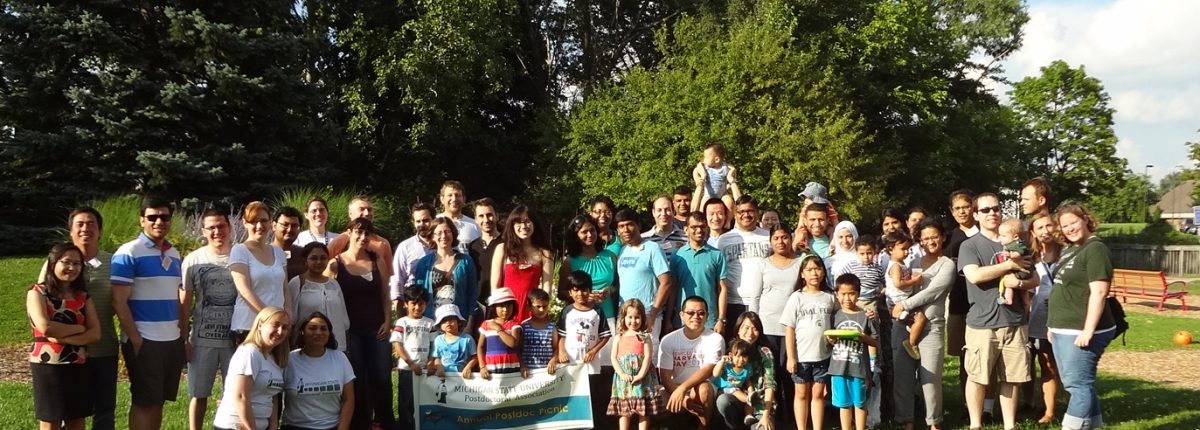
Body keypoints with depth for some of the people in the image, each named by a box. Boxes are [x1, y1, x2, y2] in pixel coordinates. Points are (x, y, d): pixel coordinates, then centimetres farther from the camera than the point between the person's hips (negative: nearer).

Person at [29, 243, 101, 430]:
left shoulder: (83, 296, 9)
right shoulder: (37, 292, -3)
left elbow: (95, 333, -2)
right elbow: (45, 328, -19)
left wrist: (64, 338, -16)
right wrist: (79, 328, -7)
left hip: (78, 366, 4)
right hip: (48, 366, -4)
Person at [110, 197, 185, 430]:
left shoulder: (175, 254, 12)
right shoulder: (128, 253, -8)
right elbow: (118, 301, -11)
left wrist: (184, 336, 12)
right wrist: (135, 339, -15)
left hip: (173, 340, 6)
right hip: (143, 341, -6)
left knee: (159, 401, 12)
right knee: (143, 402, 0)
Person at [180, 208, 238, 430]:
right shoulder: (193, 259, 1)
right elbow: (184, 303, 3)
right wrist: (183, 339, -1)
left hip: (236, 338, 0)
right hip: (202, 339, 1)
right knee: (198, 393, 9)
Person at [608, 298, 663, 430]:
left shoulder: (645, 337, 2)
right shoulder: (619, 337, 9)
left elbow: (648, 357, -7)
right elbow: (613, 358, 3)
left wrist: (640, 375, -17)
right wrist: (622, 374, -11)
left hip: (642, 378, -2)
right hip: (624, 379, 2)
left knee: (644, 411, 1)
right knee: (624, 411, 7)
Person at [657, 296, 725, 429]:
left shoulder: (715, 339, -8)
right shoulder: (669, 340, -3)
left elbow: (708, 370, -20)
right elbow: (665, 376, -7)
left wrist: (682, 388, -33)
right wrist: (683, 399, -23)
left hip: (704, 392, -1)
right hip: (675, 390, 2)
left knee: (703, 388, -35)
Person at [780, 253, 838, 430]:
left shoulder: (830, 297, 1)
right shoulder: (797, 298, -5)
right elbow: (789, 329, -6)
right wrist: (790, 357, -9)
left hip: (823, 355, 1)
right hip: (801, 356, -1)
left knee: (818, 394, 10)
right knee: (802, 393, 10)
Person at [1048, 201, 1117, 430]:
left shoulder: (1095, 249, -12)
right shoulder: (1070, 249, 17)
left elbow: (1098, 293, -20)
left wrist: (1088, 331, -24)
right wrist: (1054, 325, 21)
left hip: (1080, 331, -10)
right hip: (1064, 330, 10)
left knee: (1077, 384, -7)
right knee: (1076, 384, 13)